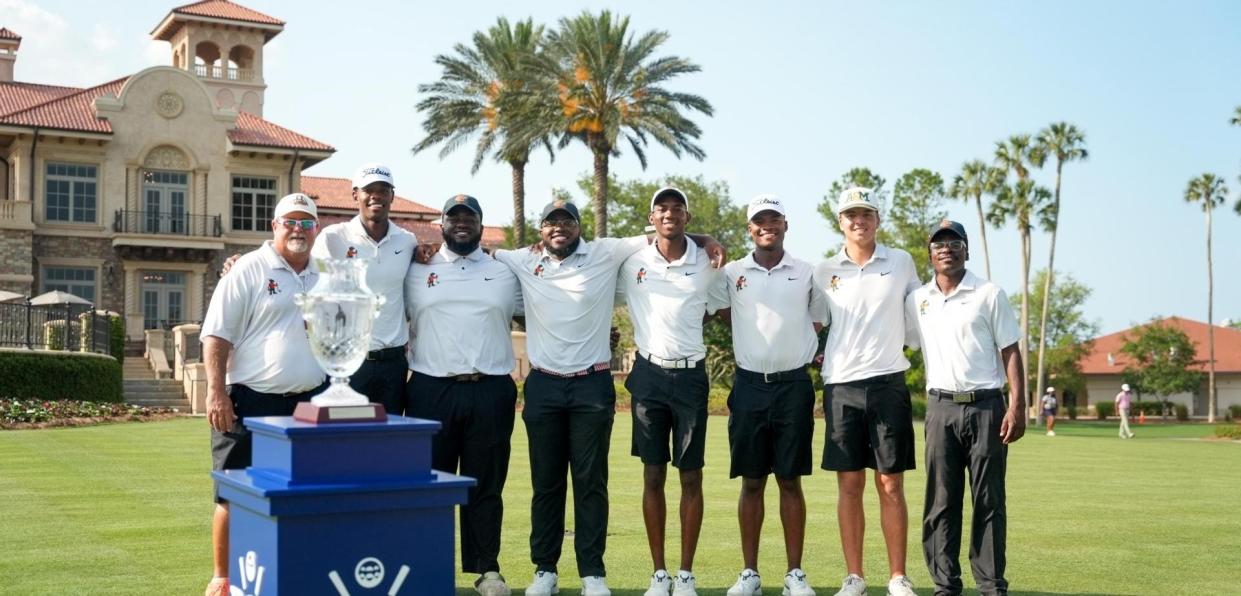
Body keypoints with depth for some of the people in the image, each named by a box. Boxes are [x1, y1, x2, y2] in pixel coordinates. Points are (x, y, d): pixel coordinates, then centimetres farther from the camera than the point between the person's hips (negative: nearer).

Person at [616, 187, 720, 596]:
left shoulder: (706, 265, 1)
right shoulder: (632, 264, 1)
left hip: (690, 377, 0)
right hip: (649, 375, 0)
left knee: (691, 478, 3)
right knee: (653, 476, 5)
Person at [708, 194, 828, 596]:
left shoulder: (807, 274, 5)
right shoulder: (731, 274, 4)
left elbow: (818, 323, 15)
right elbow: (727, 316, 14)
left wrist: (799, 351, 5)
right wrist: (755, 344, 7)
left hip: (793, 385, 0)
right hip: (750, 385, 1)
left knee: (790, 481, 3)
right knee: (751, 482, 5)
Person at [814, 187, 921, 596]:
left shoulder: (901, 263, 5)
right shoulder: (824, 271, 6)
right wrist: (823, 352, 5)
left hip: (888, 383, -1)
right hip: (840, 386, 1)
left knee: (891, 485, 2)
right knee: (849, 485, 4)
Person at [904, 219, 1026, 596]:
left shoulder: (989, 294, 1)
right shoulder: (917, 300, 10)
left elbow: (1010, 352, 0)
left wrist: (1017, 406, -10)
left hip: (985, 405, -3)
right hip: (940, 408, 3)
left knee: (988, 501, 0)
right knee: (941, 502, 4)